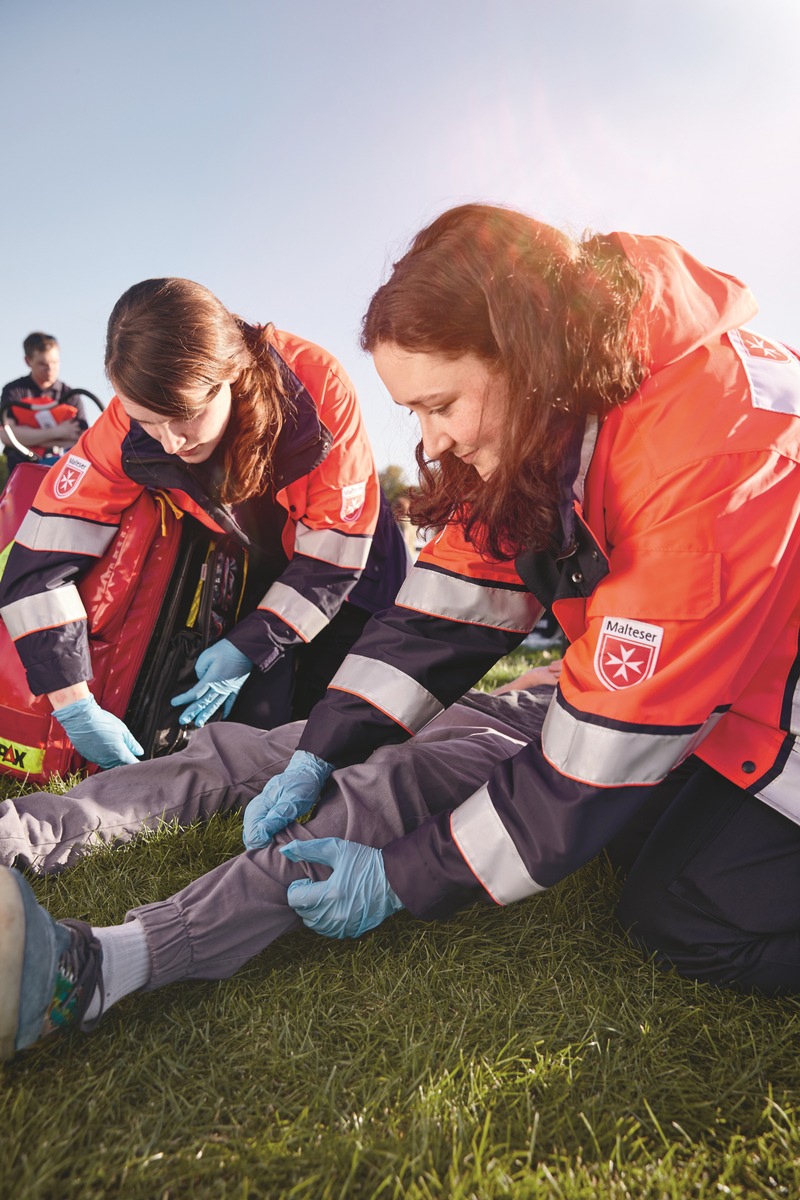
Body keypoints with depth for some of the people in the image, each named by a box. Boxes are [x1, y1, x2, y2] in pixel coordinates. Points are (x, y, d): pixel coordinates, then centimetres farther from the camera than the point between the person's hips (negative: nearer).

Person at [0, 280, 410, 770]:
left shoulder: (318, 384, -33)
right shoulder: (131, 423, -26)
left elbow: (335, 549, -24)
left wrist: (251, 646, -23)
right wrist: (75, 708, -29)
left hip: (346, 571, -1)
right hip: (252, 576, 2)